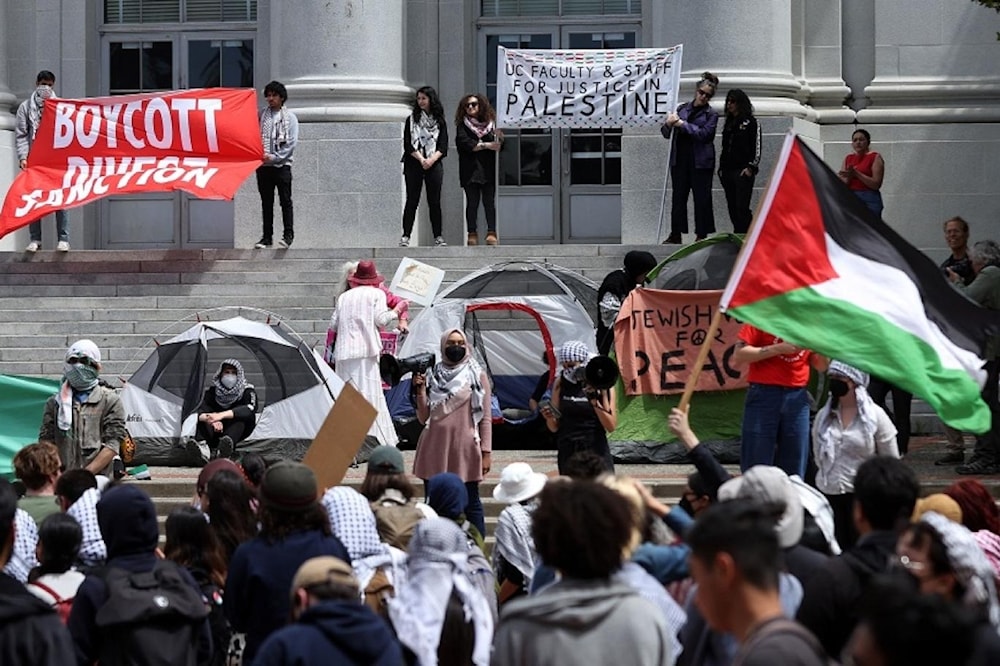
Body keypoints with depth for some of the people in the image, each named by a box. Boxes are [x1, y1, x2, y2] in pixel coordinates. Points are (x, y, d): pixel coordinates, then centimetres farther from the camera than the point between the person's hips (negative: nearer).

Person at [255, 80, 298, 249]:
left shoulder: (289, 117, 1)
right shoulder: (261, 115, 9)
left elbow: (292, 143, -5)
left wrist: (273, 157, -13)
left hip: (282, 165, -3)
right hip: (263, 165, 3)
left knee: (285, 201, -3)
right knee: (266, 202, 6)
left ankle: (288, 235, 1)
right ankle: (267, 237, 9)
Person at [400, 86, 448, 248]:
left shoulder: (440, 121, 10)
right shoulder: (412, 120, 8)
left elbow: (443, 146, 3)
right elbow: (408, 145, 0)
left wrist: (431, 159, -13)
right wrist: (421, 159, -13)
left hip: (434, 164, 1)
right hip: (413, 164, -1)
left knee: (434, 201, 0)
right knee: (412, 200, -3)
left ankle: (438, 236, 4)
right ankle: (405, 236, -4)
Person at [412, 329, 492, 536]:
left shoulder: (477, 375, 5)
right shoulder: (432, 375, 11)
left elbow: (486, 418, 2)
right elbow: (424, 417, 9)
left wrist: (486, 451, -4)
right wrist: (420, 389, -3)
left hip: (465, 447, -3)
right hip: (435, 447, 3)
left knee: (470, 501, -3)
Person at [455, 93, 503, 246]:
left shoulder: (490, 123, 11)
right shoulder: (462, 125, 8)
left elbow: (500, 147, 8)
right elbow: (464, 143, -8)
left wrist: (500, 138, -15)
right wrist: (487, 145, -12)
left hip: (488, 169, 1)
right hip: (470, 169, -1)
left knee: (489, 201, -6)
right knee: (472, 202, -3)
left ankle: (491, 233, -7)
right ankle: (472, 234, -1)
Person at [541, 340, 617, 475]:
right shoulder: (561, 383, 7)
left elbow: (611, 426, -5)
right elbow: (554, 428, 13)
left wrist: (594, 401, -15)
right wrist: (549, 418, -9)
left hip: (596, 450, -3)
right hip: (568, 452, 3)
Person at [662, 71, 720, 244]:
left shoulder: (711, 114, 1)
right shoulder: (682, 108, 11)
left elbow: (703, 133, -15)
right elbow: (666, 133, 13)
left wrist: (681, 123, -14)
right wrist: (668, 124, -10)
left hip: (700, 162, -3)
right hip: (680, 160, 3)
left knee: (702, 198, 0)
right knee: (678, 196, 5)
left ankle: (701, 234, 6)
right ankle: (675, 234, 10)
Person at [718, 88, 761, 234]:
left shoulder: (751, 122, 1)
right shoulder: (728, 123, 20)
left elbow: (756, 147, -4)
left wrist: (751, 167, -12)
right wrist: (721, 168, 16)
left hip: (743, 172, -7)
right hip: (728, 171, 7)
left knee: (741, 208, -14)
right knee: (732, 208, 4)